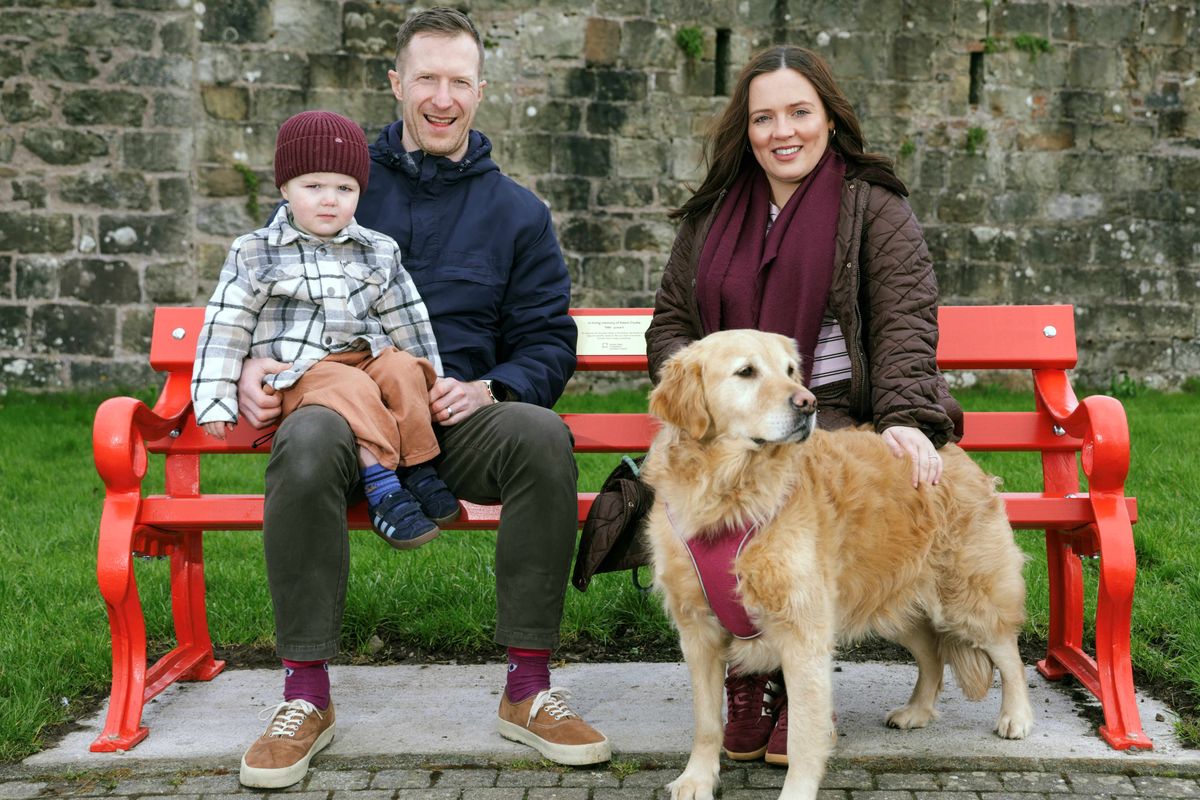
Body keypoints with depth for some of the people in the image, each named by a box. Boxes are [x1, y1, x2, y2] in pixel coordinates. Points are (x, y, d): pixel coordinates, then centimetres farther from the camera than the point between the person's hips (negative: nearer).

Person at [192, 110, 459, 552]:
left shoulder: (379, 252, 13)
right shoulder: (254, 254, 6)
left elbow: (409, 323, 18)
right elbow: (225, 330, 4)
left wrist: (433, 384, 15)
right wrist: (216, 401, -2)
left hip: (367, 356, 4)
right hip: (299, 372, -3)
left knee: (403, 369, -28)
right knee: (352, 389, -34)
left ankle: (418, 468, -24)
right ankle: (379, 482, -35)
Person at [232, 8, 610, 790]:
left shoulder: (518, 212, 14)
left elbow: (548, 342, 11)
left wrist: (489, 389, -11)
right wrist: (253, 363, -5)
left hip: (462, 414, 1)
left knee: (543, 435, -33)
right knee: (307, 441, -37)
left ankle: (529, 689, -23)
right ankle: (307, 698, -25)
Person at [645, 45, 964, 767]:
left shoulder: (876, 207, 6)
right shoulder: (709, 217, 17)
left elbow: (905, 320, -5)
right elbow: (670, 322, 18)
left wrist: (905, 418, -21)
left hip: (837, 415, -3)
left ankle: (793, 680, -12)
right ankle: (747, 678, -12)